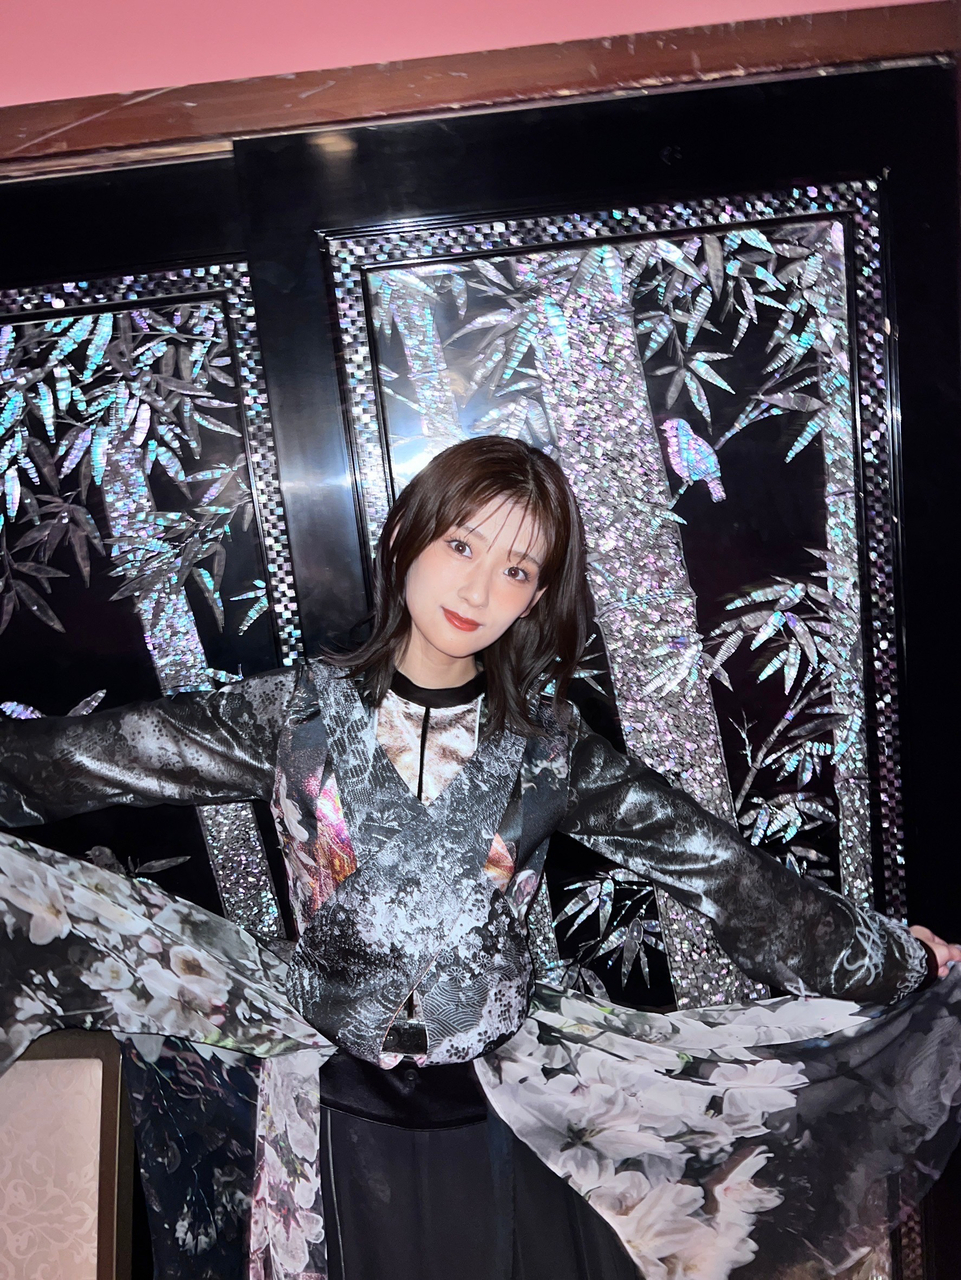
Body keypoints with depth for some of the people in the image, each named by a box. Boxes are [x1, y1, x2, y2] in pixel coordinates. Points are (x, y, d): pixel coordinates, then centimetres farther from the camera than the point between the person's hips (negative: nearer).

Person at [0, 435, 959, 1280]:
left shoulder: (546, 746, -8)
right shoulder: (301, 711, -8)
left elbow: (718, 866, -5)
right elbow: (100, 755, -5)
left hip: (505, 1106, 0)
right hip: (358, 1111, 0)